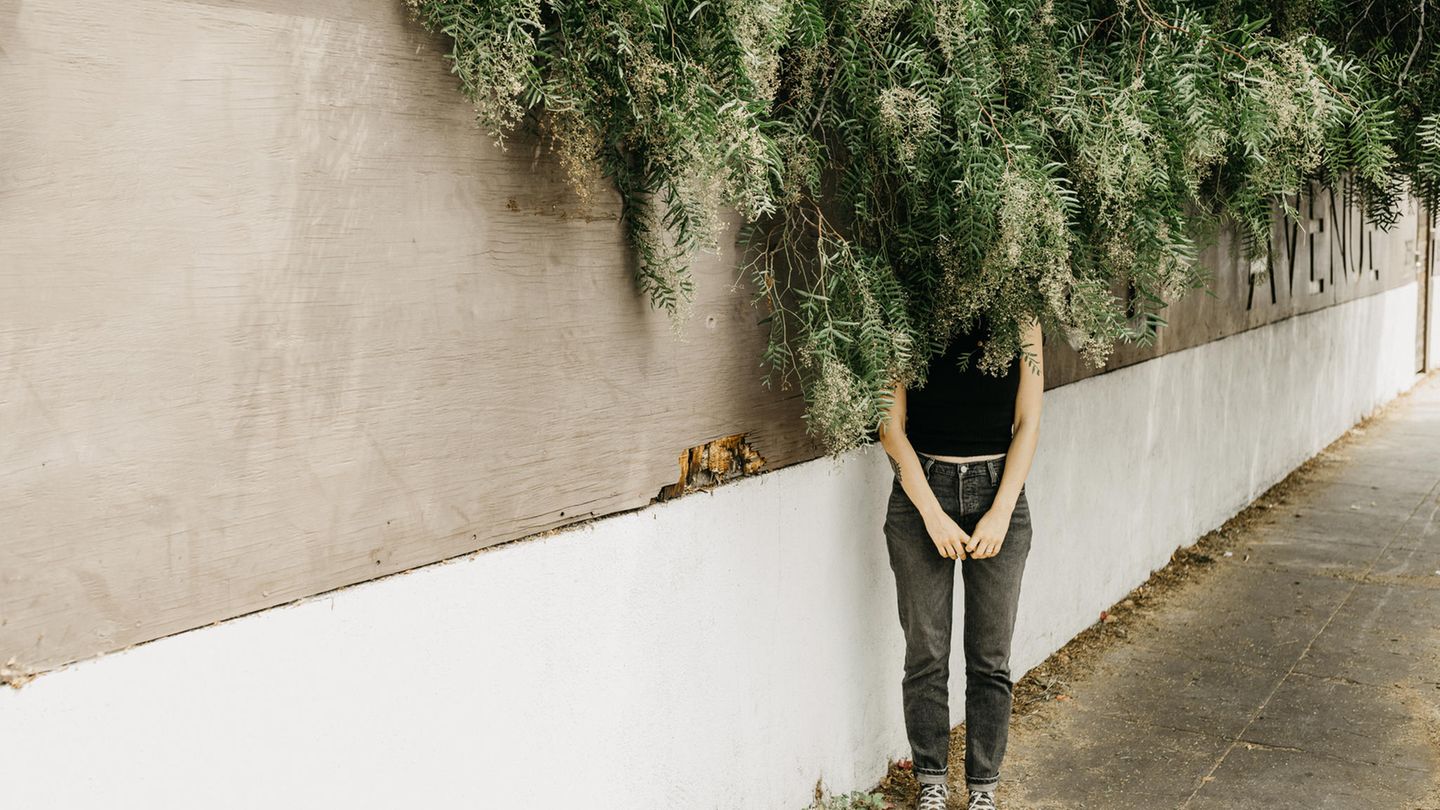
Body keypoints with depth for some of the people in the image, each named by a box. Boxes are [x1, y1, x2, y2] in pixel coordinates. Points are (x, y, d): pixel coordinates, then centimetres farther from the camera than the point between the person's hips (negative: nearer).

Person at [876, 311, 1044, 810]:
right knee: (925, 652, 5)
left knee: (991, 656, 6)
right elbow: (891, 428, -6)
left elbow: (1027, 423, 0)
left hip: (998, 491, 1)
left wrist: (1002, 512, -8)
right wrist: (933, 515, -12)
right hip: (922, 489, -1)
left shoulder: (1018, 320, 0)